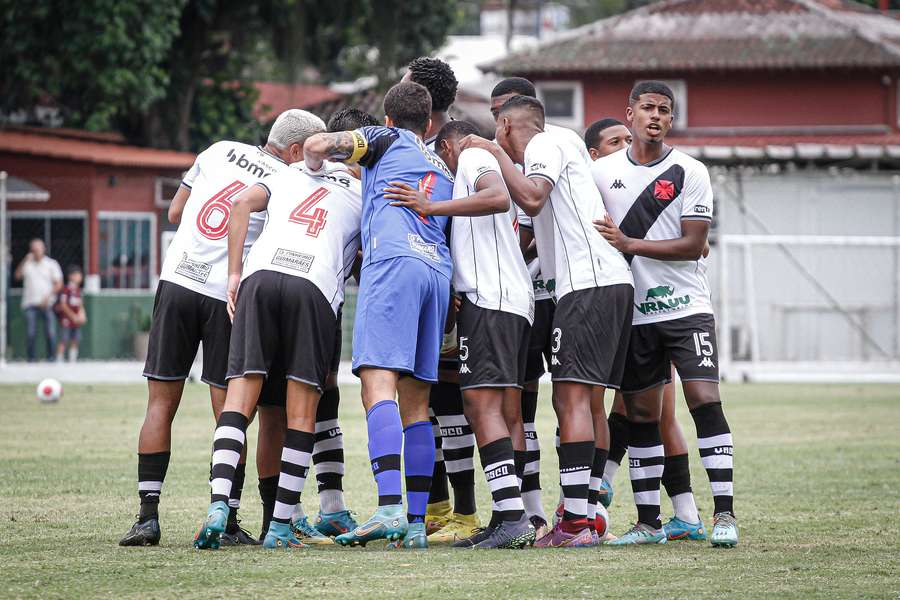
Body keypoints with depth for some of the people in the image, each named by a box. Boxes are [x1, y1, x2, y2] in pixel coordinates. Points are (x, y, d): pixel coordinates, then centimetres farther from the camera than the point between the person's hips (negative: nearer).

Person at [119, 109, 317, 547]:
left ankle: (148, 515, -1)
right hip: (229, 296, -3)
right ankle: (227, 519, 2)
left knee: (161, 404, 6)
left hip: (177, 281, 3)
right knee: (228, 412, 5)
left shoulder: (219, 152, 12)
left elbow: (175, 213, 20)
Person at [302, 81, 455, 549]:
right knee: (416, 402, 9)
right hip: (438, 269, 7)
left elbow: (317, 145, 5)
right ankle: (416, 523, 4)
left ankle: (389, 510, -33)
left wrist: (314, 170, 29)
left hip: (394, 259, -7)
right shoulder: (444, 172, 33)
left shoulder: (388, 139, 15)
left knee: (379, 385, -17)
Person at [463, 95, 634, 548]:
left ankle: (575, 523, -19)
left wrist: (495, 154, -6)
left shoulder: (544, 145, 0)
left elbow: (532, 200, -17)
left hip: (589, 283, -10)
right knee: (578, 401, 11)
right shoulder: (552, 149, 29)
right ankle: (588, 514, 9)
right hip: (614, 282, 10)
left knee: (572, 397, -13)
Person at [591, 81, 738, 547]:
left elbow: (693, 245, -8)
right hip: (632, 312, 3)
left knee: (705, 401, -13)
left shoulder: (689, 172, -2)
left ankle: (724, 514, -13)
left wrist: (629, 244, -15)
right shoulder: (602, 171, 6)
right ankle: (648, 522, 10)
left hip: (686, 307, -3)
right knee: (641, 415, 4)